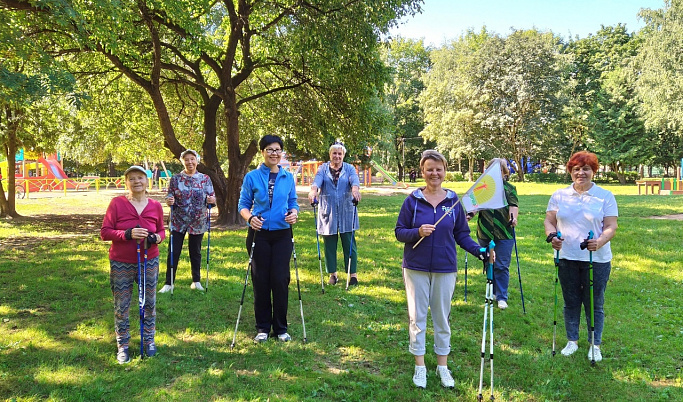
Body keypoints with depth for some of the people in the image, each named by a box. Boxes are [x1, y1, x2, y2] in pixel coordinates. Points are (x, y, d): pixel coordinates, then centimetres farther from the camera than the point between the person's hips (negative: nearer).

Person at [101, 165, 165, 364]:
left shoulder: (155, 206, 0)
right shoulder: (117, 203, -8)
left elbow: (161, 230, 12)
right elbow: (105, 232, -9)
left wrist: (156, 237, -12)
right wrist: (127, 234, -25)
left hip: (149, 262, 2)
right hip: (121, 264, -2)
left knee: (149, 303, 12)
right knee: (121, 307, 7)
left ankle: (149, 340, 31)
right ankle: (123, 346, 24)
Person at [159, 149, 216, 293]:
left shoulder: (205, 179, 3)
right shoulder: (175, 179, 1)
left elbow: (212, 198, 5)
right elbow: (170, 197, 4)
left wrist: (211, 200, -18)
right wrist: (169, 201, -19)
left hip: (198, 222, 1)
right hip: (178, 222, -1)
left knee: (196, 252, 12)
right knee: (173, 252, 0)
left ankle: (196, 281, 25)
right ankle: (169, 283, 11)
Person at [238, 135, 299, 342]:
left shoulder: (288, 177, 7)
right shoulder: (252, 177, 0)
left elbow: (293, 202, 12)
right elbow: (243, 204, 2)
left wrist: (294, 213, -11)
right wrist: (250, 218, -18)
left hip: (282, 235, 1)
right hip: (259, 234, -1)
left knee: (281, 280, 1)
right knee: (260, 280, 4)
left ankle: (280, 328, 14)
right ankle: (262, 327, 18)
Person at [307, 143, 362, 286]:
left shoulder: (349, 168, 8)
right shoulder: (323, 168, 8)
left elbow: (354, 180, -13)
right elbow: (317, 180, -12)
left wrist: (355, 189, -37)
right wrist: (313, 191, -35)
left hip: (346, 212, -1)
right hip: (328, 212, 1)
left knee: (349, 243, 0)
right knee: (329, 244, 6)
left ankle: (353, 273, 8)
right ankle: (332, 273, 18)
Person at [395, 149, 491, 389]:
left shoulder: (453, 200, 0)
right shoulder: (413, 199, -4)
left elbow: (461, 234, 5)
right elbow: (399, 232, -3)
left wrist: (478, 250, -10)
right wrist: (417, 232, -22)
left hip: (445, 268, 1)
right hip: (416, 268, -1)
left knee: (442, 317, 11)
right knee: (417, 316, 8)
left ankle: (442, 366, 27)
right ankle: (420, 366, 22)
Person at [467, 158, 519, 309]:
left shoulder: (509, 188, 6)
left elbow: (513, 205, -7)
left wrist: (513, 217, -26)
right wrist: (470, 214, -13)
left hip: (504, 234, -2)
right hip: (485, 233, 2)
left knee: (502, 266, -2)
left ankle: (502, 297, 6)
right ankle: (493, 292, 28)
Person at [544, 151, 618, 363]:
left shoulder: (605, 197, -1)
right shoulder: (559, 196, 5)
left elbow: (611, 226, -6)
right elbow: (549, 220, 6)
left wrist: (599, 242, -25)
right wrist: (552, 235, -15)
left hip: (597, 259, -2)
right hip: (567, 258, 2)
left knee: (595, 305, 7)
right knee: (571, 303, 13)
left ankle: (595, 345, 22)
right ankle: (572, 341, 27)